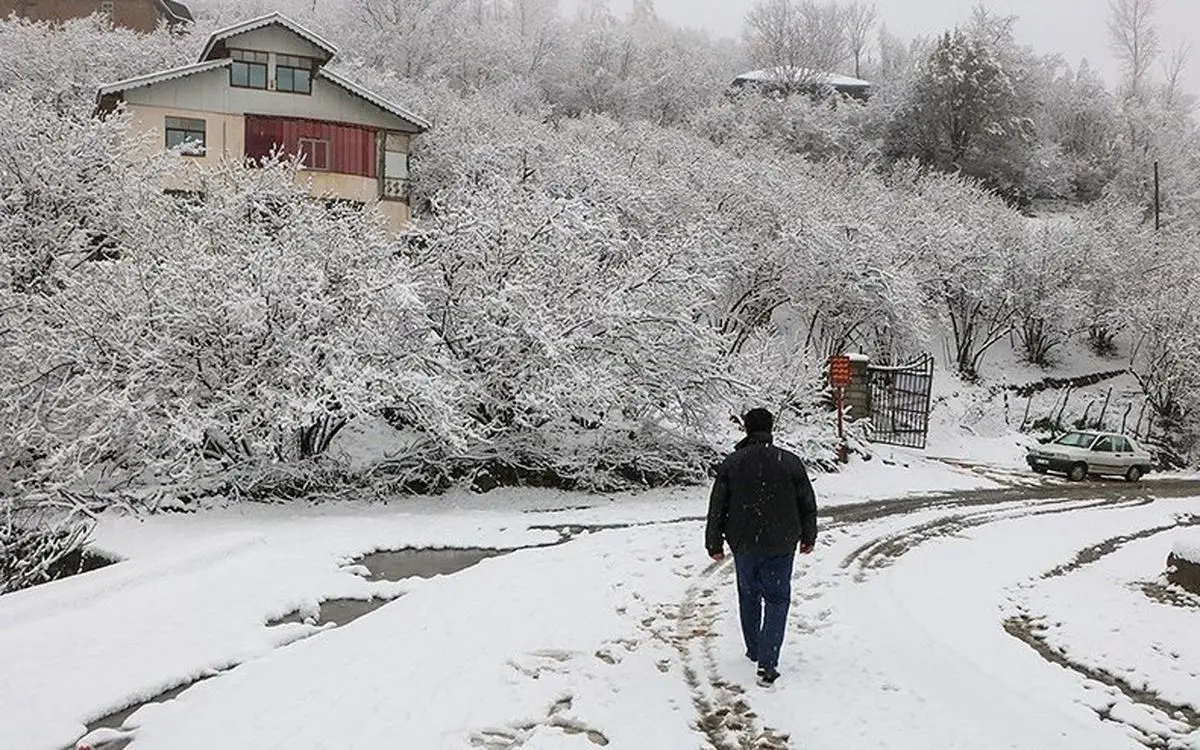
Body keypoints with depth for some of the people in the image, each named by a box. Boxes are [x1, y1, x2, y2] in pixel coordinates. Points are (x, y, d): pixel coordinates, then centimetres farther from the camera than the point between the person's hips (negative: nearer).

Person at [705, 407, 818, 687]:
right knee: (777, 599, 6)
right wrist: (808, 538, 17)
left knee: (749, 596, 19)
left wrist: (715, 544, 9)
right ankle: (767, 662, -5)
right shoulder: (790, 462, -5)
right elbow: (808, 504, 3)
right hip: (781, 545, -1)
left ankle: (754, 651, 32)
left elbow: (716, 508, -1)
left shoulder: (730, 464, -4)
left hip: (744, 545, 1)